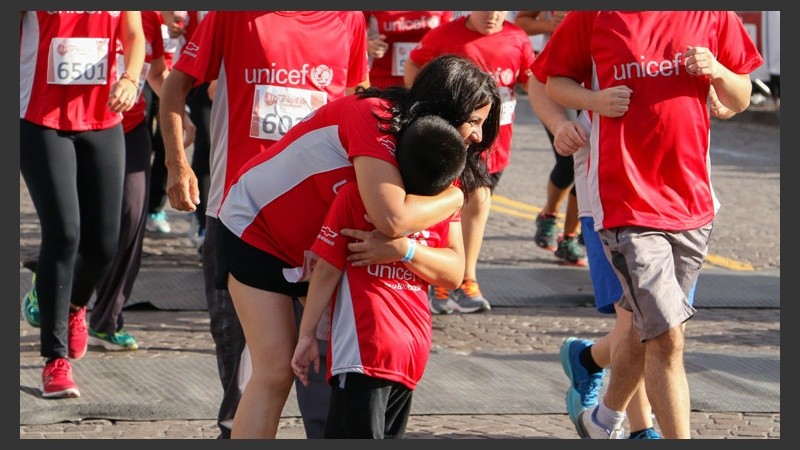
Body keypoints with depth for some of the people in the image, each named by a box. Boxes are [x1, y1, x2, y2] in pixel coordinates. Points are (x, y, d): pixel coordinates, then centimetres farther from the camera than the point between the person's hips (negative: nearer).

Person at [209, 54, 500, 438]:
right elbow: (392, 218, -46)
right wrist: (454, 197, -28)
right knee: (275, 370, -14)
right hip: (257, 227, -8)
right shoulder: (372, 118, -32)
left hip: (324, 245, 8)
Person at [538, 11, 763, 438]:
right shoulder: (595, 15, -5)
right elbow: (555, 82, 6)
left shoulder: (710, 15, 4)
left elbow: (740, 100, 11)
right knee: (666, 336, -12)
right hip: (625, 205, -5)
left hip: (692, 199, 5)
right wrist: (596, 100, -14)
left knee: (647, 326, 19)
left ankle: (604, 419, 42)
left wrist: (717, 72, -11)